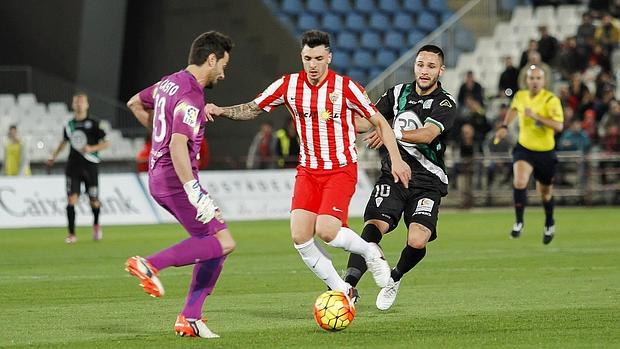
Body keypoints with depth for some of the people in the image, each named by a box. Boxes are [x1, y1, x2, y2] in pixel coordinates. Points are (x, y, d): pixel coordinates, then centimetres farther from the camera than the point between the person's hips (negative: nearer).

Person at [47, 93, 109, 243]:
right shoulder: (69, 125, 8)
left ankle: (96, 225, 35)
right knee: (71, 199, -11)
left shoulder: (93, 123, -3)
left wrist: (92, 148, -18)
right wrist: (54, 156, 22)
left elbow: (106, 143, -3)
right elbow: (64, 141, 28)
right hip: (73, 167, 2)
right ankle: (71, 234, -6)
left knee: (94, 202, 4)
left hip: (90, 167, -2)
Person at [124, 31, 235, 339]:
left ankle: (190, 318, 8)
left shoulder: (170, 83, 12)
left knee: (213, 242, 11)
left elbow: (135, 103, 31)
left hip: (159, 175, 10)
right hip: (176, 178, -10)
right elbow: (178, 147, -29)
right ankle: (150, 264, -14)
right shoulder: (191, 97, -18)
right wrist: (196, 194, -33)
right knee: (223, 243, -12)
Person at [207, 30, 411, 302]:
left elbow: (379, 121, -3)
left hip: (341, 170, -4)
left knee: (326, 231, -22)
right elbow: (252, 109, 8)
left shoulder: (345, 87, -12)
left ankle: (370, 252, 10)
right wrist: (221, 111, -10)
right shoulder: (288, 85, -2)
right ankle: (343, 291, 6)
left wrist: (396, 159, -10)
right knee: (300, 237, -10)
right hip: (308, 171, 4)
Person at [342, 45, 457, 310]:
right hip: (392, 176, 2)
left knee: (417, 241, -20)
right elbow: (372, 120, 11)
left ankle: (395, 278, 13)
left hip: (427, 182, -2)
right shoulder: (398, 93, 11)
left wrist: (394, 133, -38)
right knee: (373, 227, -23)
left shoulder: (445, 104, -5)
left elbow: (428, 134, -22)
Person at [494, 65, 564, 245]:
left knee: (545, 191, 14)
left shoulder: (551, 100, -17)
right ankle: (519, 222, -12)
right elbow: (513, 109, 24)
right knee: (520, 181, -25)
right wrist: (504, 126, 13)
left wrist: (536, 116, -33)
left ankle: (549, 224, 41)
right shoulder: (520, 96, -1)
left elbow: (559, 126, -28)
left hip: (545, 151, -2)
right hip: (524, 148, 2)